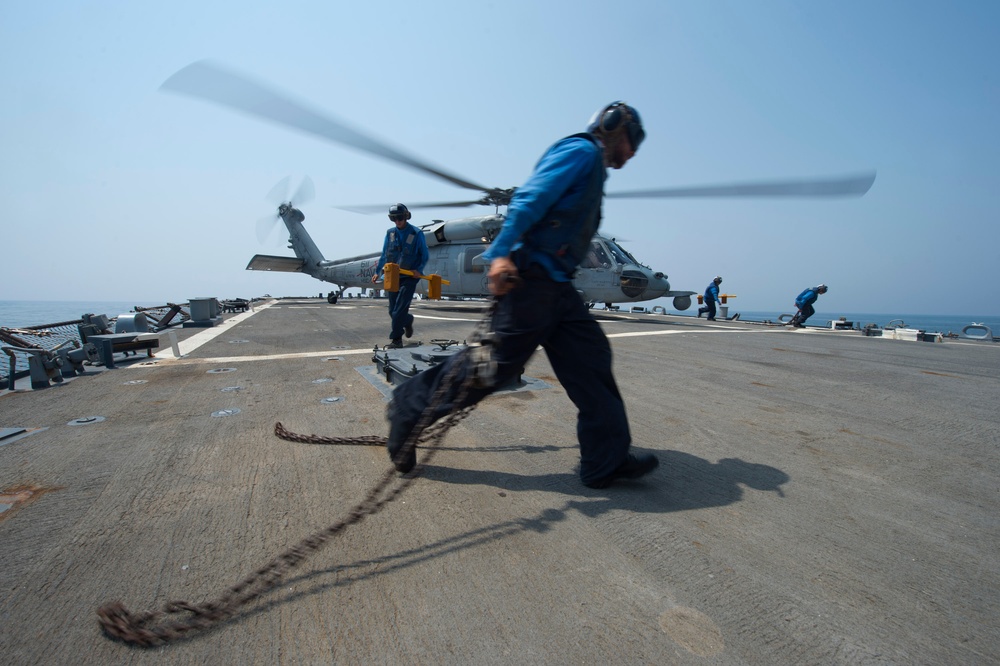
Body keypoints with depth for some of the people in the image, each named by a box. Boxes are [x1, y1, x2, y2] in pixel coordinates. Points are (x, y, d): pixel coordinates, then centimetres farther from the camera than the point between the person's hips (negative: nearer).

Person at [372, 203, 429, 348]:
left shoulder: (416, 234, -3)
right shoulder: (390, 233, 9)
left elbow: (425, 255, 2)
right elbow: (384, 255, 16)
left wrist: (419, 270, -12)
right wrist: (377, 272, 9)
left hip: (409, 277, -5)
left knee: (399, 310, -11)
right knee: (392, 311, 8)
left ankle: (396, 339, -2)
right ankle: (408, 321, 37)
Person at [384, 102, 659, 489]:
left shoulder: (592, 170, 29)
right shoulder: (582, 151, -1)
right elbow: (530, 199, -17)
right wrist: (502, 254, -27)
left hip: (555, 284, 10)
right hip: (529, 276, -10)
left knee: (590, 360, 4)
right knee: (495, 361, -9)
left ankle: (606, 460, 10)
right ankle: (408, 410, 9)